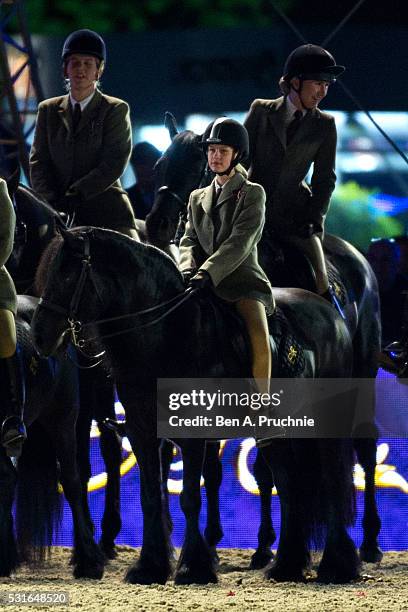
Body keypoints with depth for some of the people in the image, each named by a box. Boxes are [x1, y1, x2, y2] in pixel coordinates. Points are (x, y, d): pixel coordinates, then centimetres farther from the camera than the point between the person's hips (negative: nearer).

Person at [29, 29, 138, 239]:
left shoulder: (116, 110, 5)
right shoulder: (48, 110, 16)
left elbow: (113, 164, -6)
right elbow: (38, 161, 9)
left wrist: (74, 196, -15)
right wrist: (52, 202, -9)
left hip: (105, 213, -2)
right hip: (60, 214, 2)